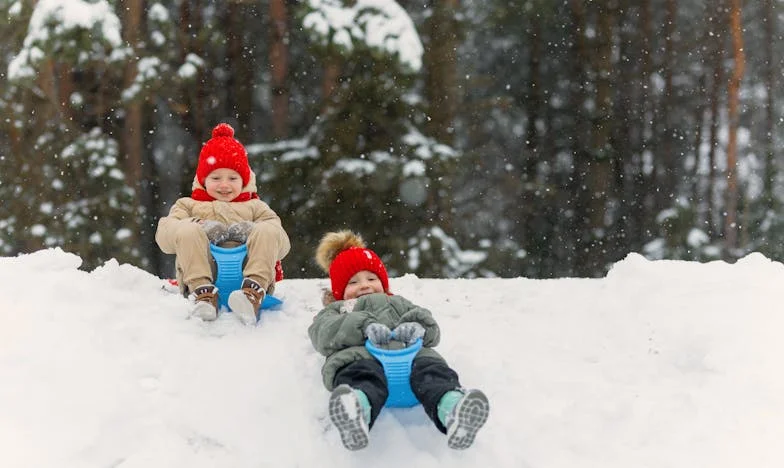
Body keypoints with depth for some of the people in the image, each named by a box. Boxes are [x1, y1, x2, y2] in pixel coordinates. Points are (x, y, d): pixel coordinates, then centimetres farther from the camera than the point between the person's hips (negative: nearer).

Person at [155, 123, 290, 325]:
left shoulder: (255, 207, 33)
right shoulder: (188, 205, 32)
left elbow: (282, 245, 14)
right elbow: (164, 234, 10)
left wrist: (252, 233, -8)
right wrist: (197, 227, -11)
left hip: (246, 270, 1)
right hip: (201, 273, 0)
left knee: (268, 230, -24)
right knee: (189, 231, -25)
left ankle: (254, 292, -48)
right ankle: (203, 292, -45)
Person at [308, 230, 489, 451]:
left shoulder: (398, 304, 48)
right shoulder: (335, 310, 41)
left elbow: (432, 330, 25)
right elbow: (324, 333, 12)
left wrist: (418, 326, -5)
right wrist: (366, 325, -11)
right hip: (357, 353, -2)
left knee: (429, 367, -38)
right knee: (365, 374, -44)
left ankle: (452, 408, -72)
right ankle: (357, 407, -80)